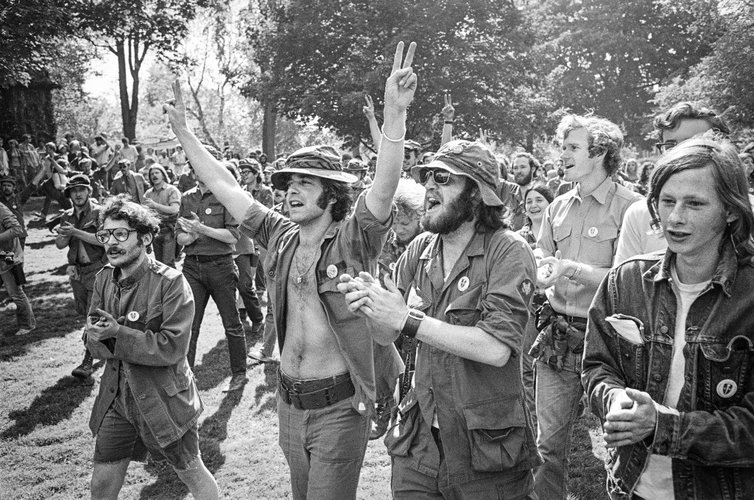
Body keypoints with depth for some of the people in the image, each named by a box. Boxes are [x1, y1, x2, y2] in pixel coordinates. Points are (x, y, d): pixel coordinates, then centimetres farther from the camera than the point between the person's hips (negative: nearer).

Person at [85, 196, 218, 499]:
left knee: (192, 474, 13)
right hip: (116, 397, 5)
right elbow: (94, 343, 2)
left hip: (164, 400, -5)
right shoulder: (104, 280, 1)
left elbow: (173, 347, -23)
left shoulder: (170, 282, -18)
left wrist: (119, 334, -26)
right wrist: (98, 336, -21)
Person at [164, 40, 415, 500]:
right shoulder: (280, 235, 3)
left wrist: (395, 115, -41)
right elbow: (224, 185, 7)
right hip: (290, 402, 6)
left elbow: (384, 186, -29)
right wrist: (183, 130, 8)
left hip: (339, 406, -6)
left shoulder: (353, 239, -13)